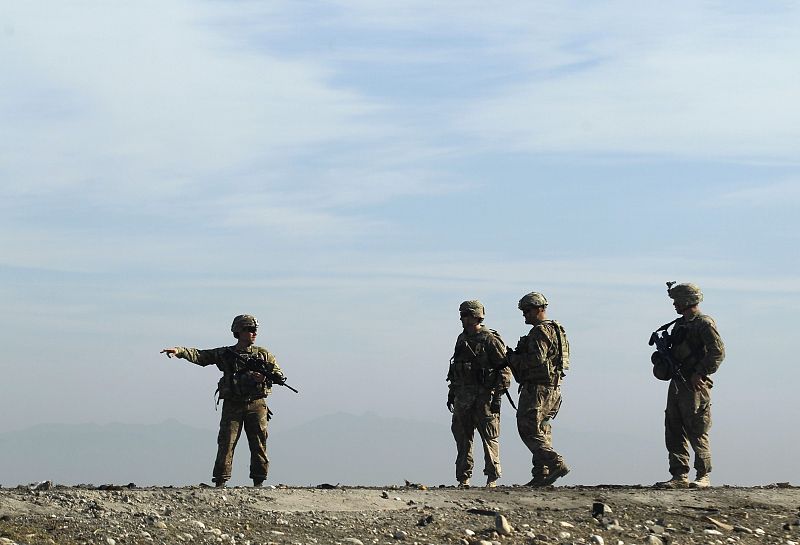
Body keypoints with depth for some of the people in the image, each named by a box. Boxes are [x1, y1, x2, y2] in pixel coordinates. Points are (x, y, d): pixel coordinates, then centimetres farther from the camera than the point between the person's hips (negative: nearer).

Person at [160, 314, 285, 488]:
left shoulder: (263, 354, 9)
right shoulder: (225, 354, 7)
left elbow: (280, 377, 6)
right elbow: (199, 356, 0)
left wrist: (264, 377, -15)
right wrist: (179, 351, -16)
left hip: (256, 404, 1)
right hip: (232, 406, -1)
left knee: (259, 445, 0)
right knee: (226, 443, -6)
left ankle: (259, 483, 6)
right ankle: (220, 483, -5)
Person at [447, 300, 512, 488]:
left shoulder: (491, 340, -8)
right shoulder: (462, 339, 14)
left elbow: (504, 368, -10)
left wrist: (498, 395, -15)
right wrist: (451, 392, 19)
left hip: (484, 397, -7)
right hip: (463, 398, 7)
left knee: (489, 438, -1)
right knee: (462, 437, 6)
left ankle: (492, 479, 4)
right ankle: (463, 478, 10)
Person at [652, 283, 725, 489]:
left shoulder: (704, 324, -9)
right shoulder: (679, 325, 17)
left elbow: (718, 352, -17)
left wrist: (700, 373, -20)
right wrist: (661, 358, 8)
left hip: (695, 386, -9)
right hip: (677, 385, 9)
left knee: (697, 433, -5)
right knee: (674, 433, 6)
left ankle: (703, 477, 3)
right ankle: (680, 476, 9)